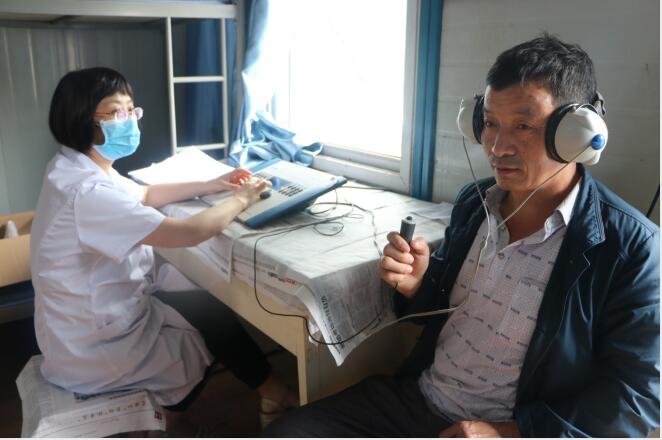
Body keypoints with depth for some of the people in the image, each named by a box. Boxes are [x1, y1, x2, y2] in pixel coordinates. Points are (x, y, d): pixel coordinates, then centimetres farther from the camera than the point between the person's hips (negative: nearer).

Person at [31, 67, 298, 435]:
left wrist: (213, 185, 5)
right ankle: (277, 394, 31)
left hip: (96, 313, 9)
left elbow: (144, 195, 15)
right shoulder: (88, 191, -31)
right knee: (220, 317, 5)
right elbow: (188, 233, -32)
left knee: (199, 291, 18)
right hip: (95, 348, -9)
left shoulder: (77, 167, 0)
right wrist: (241, 200, -14)